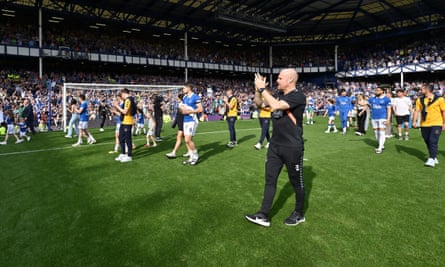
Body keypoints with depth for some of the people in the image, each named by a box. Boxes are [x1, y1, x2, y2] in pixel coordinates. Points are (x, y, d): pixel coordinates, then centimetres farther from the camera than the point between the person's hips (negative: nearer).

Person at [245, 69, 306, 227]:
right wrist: (258, 89, -2)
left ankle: (299, 214, 29)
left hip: (292, 147, -7)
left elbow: (276, 106, -32)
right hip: (275, 145, 7)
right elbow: (258, 103, 15)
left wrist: (262, 88, -22)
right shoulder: (279, 95, 8)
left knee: (296, 182, 10)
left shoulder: (299, 97, -17)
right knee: (270, 180, 7)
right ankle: (264, 216, 15)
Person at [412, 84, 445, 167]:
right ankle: (434, 158, 24)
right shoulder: (420, 100, 7)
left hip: (436, 124, -5)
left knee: (433, 141, -12)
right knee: (427, 142, 10)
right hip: (424, 125, 5)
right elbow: (417, 111, 7)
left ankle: (431, 160, -9)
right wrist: (414, 121, -5)